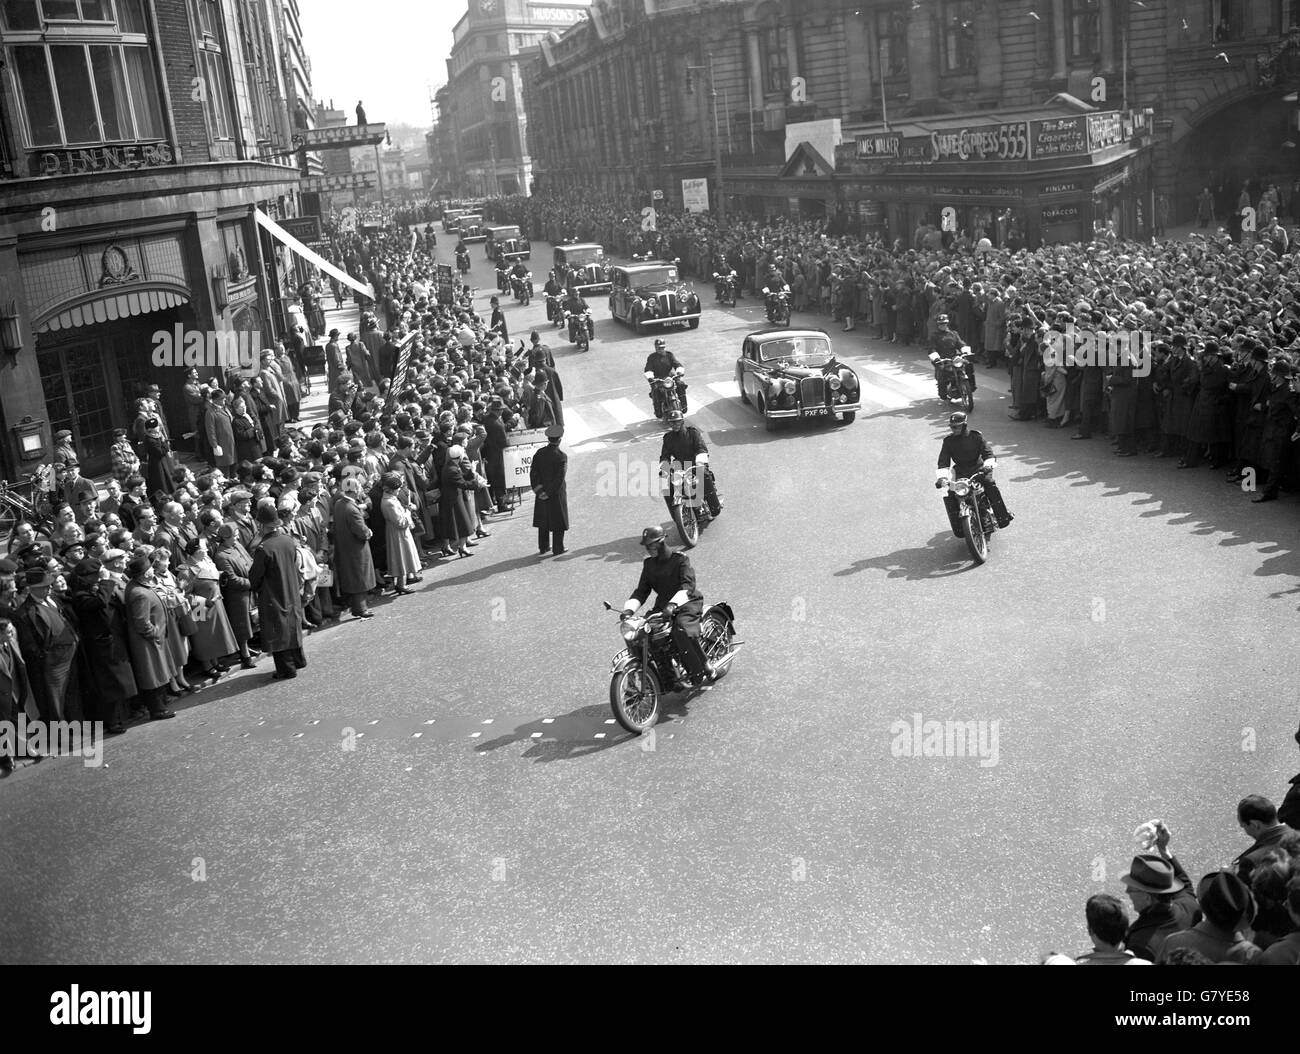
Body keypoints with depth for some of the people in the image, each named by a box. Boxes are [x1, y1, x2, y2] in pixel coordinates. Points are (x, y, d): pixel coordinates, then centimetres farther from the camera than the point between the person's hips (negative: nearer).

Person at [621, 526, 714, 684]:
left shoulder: (679, 559, -8)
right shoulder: (649, 564, 11)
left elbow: (688, 586, -21)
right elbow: (642, 590, 10)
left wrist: (673, 604, -38)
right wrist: (629, 609, -9)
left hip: (687, 603, -6)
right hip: (662, 605, 6)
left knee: (682, 632, -35)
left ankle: (707, 669, -24)